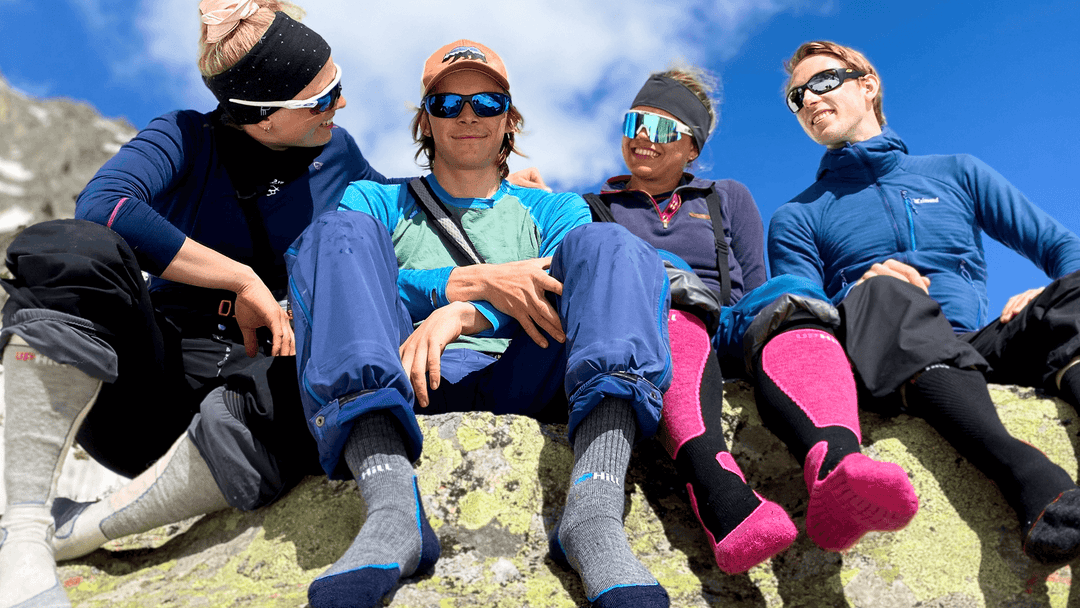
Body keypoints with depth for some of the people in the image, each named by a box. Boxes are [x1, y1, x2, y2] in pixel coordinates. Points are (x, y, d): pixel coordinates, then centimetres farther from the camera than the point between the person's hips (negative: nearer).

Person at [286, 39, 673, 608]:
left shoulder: (556, 212, 27)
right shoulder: (377, 203, 25)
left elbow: (578, 293, 4)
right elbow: (337, 284, 3)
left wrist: (464, 314, -16)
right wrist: (473, 280, -11)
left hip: (522, 382, 0)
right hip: (401, 385, 0)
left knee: (606, 245, -18)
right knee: (341, 233, -19)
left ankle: (594, 513, -42)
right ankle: (391, 508, -42)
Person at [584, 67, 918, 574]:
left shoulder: (728, 199, 28)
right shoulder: (592, 209, 26)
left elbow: (754, 293, 20)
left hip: (732, 342, 2)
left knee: (788, 297, -30)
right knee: (668, 283, -35)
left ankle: (833, 467, -62)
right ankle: (719, 497, -60)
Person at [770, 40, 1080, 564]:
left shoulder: (957, 173, 26)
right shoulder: (797, 219, 20)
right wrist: (867, 298, -15)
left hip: (980, 350, 2)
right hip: (882, 358, -2)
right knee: (882, 292, -33)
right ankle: (1025, 473, -52)